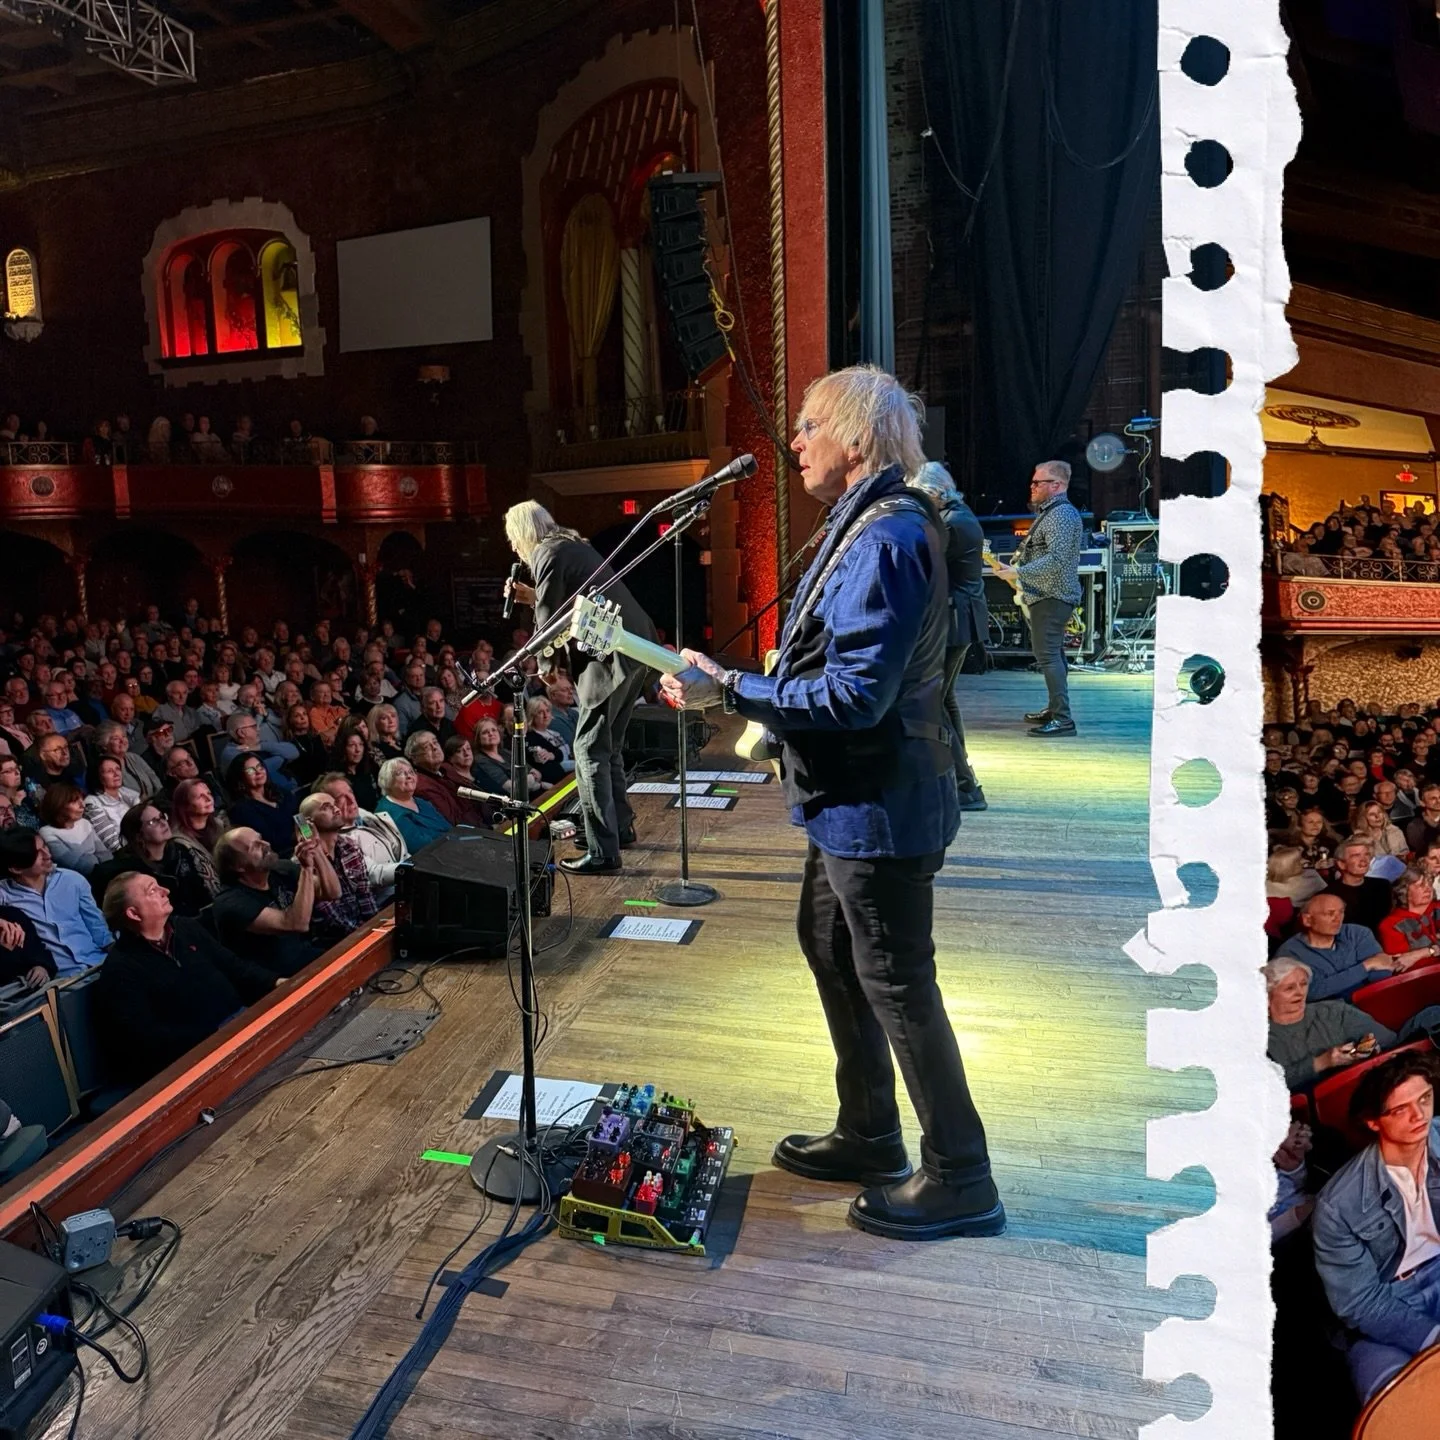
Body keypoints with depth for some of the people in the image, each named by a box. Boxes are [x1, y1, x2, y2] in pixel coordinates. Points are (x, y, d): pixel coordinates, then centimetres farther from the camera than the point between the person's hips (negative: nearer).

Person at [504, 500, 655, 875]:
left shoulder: (547, 554, -5)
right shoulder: (574, 545, 22)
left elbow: (549, 622, -8)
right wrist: (534, 597, 27)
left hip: (612, 656, -10)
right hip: (635, 648, 10)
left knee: (589, 750, -6)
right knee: (607, 745, 20)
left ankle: (602, 852, -6)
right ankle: (621, 827, 31)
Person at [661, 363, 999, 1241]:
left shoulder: (887, 538, -22)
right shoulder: (867, 524, 12)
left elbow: (855, 694, -27)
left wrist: (731, 691, -22)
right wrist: (755, 703, 12)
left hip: (880, 807, -11)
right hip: (853, 801, 11)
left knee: (896, 984, 1)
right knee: (828, 945, 20)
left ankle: (961, 1181, 21)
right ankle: (869, 1137, 37)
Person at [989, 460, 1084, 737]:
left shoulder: (1062, 514, -16)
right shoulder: (1049, 512, 19)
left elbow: (1056, 559, -25)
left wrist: (1017, 573, -23)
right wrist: (1015, 571, 19)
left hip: (1051, 599, -11)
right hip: (1046, 597, 11)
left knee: (1047, 655, -14)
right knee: (1052, 654, 17)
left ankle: (1062, 719, -15)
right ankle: (1054, 710, 27)